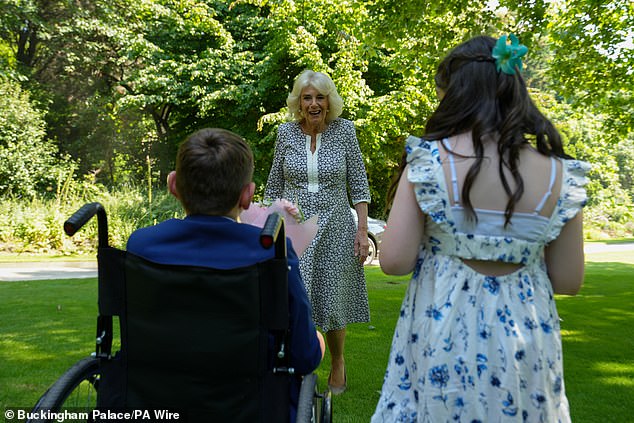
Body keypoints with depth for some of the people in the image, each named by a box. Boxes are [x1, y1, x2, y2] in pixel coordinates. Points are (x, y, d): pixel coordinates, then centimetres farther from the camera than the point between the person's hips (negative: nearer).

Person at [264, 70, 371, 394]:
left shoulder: (344, 130, -2)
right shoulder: (286, 132, 2)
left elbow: (358, 184, 1)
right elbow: (274, 186, 9)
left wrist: (362, 229, -5)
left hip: (334, 228, -1)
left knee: (333, 302, 9)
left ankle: (337, 363, 34)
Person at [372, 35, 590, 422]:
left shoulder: (429, 160, -14)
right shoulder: (559, 174, -7)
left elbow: (394, 261, -15)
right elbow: (569, 281, 0)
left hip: (443, 337, -2)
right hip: (525, 346, 2)